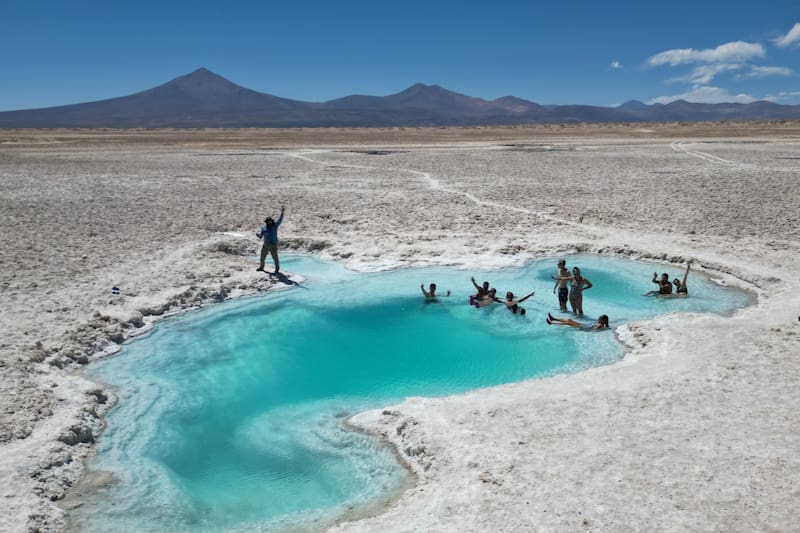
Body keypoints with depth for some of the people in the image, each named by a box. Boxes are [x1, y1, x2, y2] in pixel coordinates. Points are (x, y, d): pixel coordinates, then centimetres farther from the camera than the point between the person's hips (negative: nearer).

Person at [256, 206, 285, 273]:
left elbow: (280, 219, -14)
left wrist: (282, 212, -26)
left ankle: (277, 268, 13)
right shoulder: (263, 227, 7)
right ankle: (261, 267, 31)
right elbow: (260, 236, 6)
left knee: (275, 257, -3)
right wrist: (258, 234, -18)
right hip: (265, 245, 4)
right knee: (262, 257, 13)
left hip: (273, 245, -4)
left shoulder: (275, 225, 0)